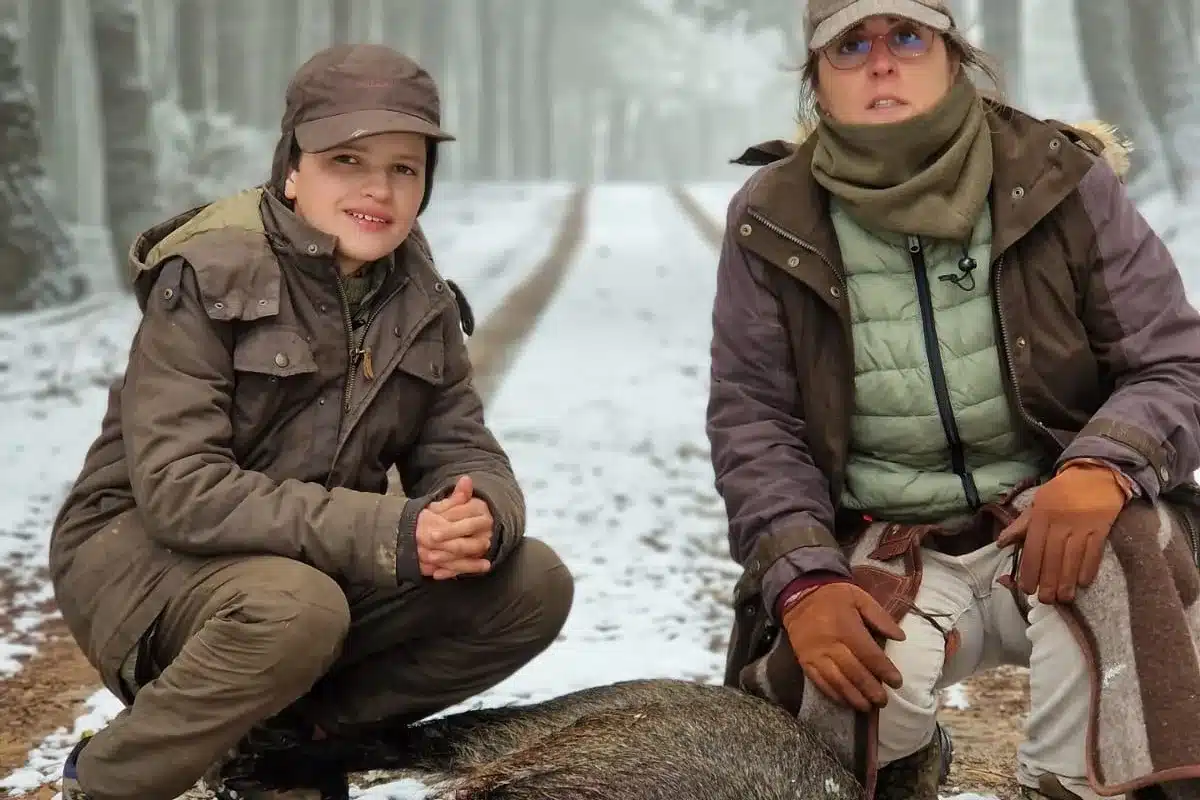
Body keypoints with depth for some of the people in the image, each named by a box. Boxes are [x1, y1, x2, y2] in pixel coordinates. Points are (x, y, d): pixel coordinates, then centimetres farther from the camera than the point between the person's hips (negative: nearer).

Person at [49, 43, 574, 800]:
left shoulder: (419, 302, 1)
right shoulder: (208, 278, -17)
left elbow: (463, 452, 0)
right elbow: (179, 489, -26)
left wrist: (479, 517, -27)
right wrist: (385, 532, -36)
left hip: (321, 562, 6)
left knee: (534, 586, -11)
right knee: (295, 609, -38)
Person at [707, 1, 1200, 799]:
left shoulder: (1062, 179, -5)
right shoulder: (773, 220, -1)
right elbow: (751, 419, -1)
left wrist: (1102, 468, -28)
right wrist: (803, 581, -19)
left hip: (1050, 522, -1)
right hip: (883, 551, 1)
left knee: (1113, 575, -35)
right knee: (860, 687, -29)